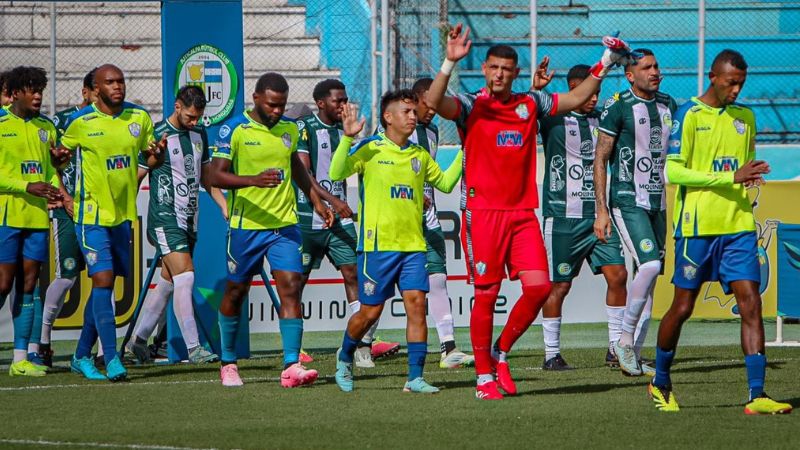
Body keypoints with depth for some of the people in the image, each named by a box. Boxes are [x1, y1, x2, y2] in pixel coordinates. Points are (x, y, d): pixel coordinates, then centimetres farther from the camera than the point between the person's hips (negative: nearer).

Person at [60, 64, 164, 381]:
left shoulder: (139, 118, 4)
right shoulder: (80, 123, -7)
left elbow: (151, 159, 13)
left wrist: (158, 153, -9)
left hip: (123, 214, 5)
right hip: (92, 215, -5)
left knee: (104, 287, 11)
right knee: (102, 281, -15)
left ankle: (81, 356, 23)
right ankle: (111, 360, -17)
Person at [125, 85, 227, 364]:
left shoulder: (199, 134, 12)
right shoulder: (157, 136, -9)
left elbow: (205, 175, 23)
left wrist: (224, 204, 15)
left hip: (189, 220, 7)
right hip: (165, 219, -7)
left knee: (167, 283, 9)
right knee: (185, 277, -16)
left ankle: (139, 340, 21)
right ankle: (193, 348, -18)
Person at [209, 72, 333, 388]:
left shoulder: (289, 128, 8)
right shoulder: (234, 130, -9)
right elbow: (216, 176, -17)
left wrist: (316, 201, 27)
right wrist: (254, 180, -31)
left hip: (285, 224, 3)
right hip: (245, 226, -3)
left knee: (291, 287, -12)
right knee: (236, 292, 9)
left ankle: (292, 366, -17)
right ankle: (228, 364, 26)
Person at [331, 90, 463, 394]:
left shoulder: (420, 155, 13)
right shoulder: (370, 149, -3)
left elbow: (445, 183, 24)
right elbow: (336, 174, -14)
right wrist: (347, 138, -25)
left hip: (413, 244, 4)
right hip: (377, 244, -4)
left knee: (416, 303, -9)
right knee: (371, 311, 2)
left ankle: (415, 377, -7)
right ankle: (345, 356, 30)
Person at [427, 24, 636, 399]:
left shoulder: (530, 104, 12)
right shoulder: (471, 106, -1)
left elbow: (576, 98, 25)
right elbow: (434, 103, -21)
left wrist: (605, 65, 18)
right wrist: (450, 63, -33)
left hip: (523, 213, 4)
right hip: (482, 212, -4)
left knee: (538, 286, -9)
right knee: (486, 295, -3)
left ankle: (501, 353, 12)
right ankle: (484, 377, 7)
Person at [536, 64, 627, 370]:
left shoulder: (601, 119, 12)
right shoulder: (552, 118, -4)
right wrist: (536, 90, -35)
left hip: (598, 215, 5)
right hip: (563, 216, -5)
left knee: (617, 274, -4)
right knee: (559, 285, -1)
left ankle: (616, 346, 6)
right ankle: (552, 354, 9)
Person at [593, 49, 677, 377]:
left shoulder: (668, 105, 12)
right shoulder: (618, 108, -8)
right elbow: (600, 159, -7)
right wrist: (601, 211, -11)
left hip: (658, 202, 7)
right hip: (627, 201, -7)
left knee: (649, 279, 6)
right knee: (649, 265, -21)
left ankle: (634, 356, 12)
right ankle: (625, 341, -9)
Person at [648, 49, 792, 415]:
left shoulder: (745, 117, 13)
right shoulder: (688, 115, -6)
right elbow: (671, 171, -14)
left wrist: (750, 179, 6)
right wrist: (731, 177, -18)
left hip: (739, 226, 4)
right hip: (696, 226, -4)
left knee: (750, 305, -8)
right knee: (682, 307, 6)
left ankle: (757, 395, -11)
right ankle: (660, 382, 27)